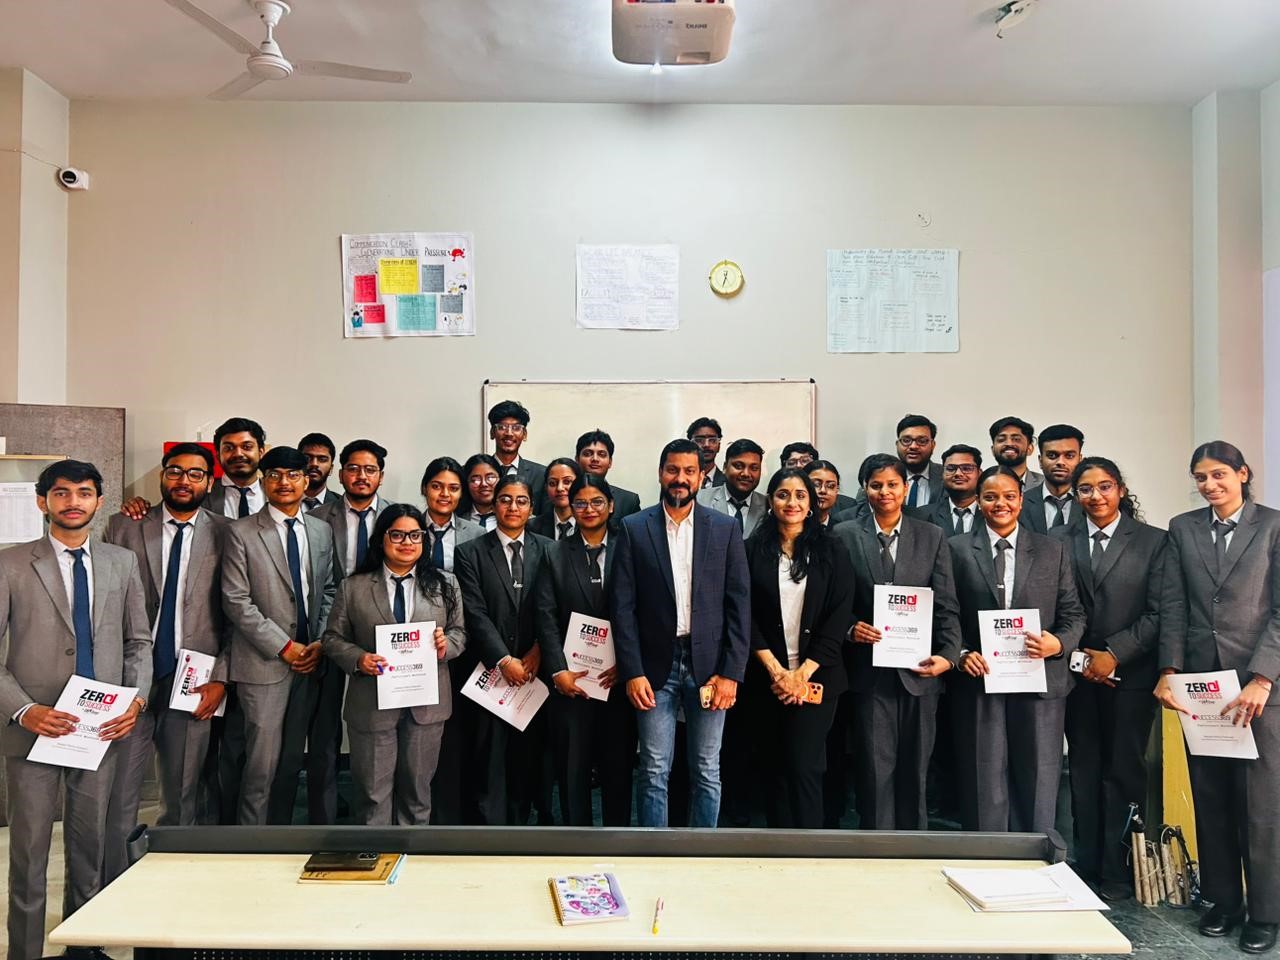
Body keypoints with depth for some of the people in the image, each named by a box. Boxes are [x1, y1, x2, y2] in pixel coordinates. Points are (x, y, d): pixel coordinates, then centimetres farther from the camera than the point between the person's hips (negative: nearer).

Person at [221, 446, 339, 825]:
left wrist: (321, 641, 0)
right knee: (261, 765, -1)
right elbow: (236, 600, -9)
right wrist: (284, 646, -12)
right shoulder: (242, 533, -5)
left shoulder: (322, 531, 9)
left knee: (293, 761, 13)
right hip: (264, 663, -4)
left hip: (309, 661, 4)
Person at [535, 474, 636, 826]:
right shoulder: (555, 554, 7)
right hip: (570, 679, 0)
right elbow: (547, 617, 0)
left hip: (618, 678, 0)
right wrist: (558, 671, -10)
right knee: (572, 767, 7)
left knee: (618, 765, 7)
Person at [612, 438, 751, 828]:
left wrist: (731, 672, -6)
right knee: (654, 773, 5)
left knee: (707, 772, 10)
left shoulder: (725, 528, 3)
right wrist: (632, 672, -8)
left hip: (709, 665, 1)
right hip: (656, 665, -1)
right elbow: (623, 606, -1)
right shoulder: (634, 528, 2)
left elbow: (739, 604, 1)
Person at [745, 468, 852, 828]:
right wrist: (775, 670, -9)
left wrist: (803, 673, -9)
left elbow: (838, 618, -3)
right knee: (773, 768, 9)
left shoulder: (831, 551, 1)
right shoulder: (753, 549, 2)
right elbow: (746, 615, 0)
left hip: (815, 677, -1)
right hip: (766, 678, 1)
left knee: (804, 767, -5)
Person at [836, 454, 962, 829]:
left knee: (915, 769, 12)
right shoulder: (845, 535, 3)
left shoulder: (932, 537, 7)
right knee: (875, 769, 1)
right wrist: (851, 627, -14)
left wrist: (948, 655, -10)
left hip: (919, 669, 2)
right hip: (870, 671, -1)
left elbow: (946, 606, 2)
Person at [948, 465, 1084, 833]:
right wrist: (960, 653, -11)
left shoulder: (1052, 551, 10)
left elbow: (1073, 614, 8)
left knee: (1038, 787, 7)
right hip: (979, 681, -1)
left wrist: (1058, 643, -10)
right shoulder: (957, 549, 6)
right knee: (984, 789, 5)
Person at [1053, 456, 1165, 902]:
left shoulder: (1153, 541, 1)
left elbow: (1158, 612, -4)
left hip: (1131, 673, -2)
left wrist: (1114, 654, -10)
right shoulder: (1060, 540, 6)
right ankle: (1086, 866, 17)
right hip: (1078, 670, 2)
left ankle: (1118, 873, 13)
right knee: (1084, 770, 8)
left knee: (1124, 772, 3)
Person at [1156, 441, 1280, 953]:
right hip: (1199, 680, 3)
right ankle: (1223, 900, 23)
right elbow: (1173, 605, 4)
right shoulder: (1182, 529, 8)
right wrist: (1169, 671, -5)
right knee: (1210, 798, 10)